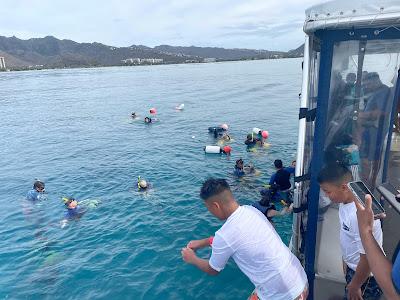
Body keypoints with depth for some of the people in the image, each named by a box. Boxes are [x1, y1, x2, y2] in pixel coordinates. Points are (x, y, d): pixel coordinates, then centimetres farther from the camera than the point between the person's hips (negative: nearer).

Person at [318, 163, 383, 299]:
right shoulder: (345, 201, -8)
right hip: (353, 266, 8)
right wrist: (346, 258, 19)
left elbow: (368, 257, -27)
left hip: (366, 274, -8)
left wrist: (355, 286, -15)